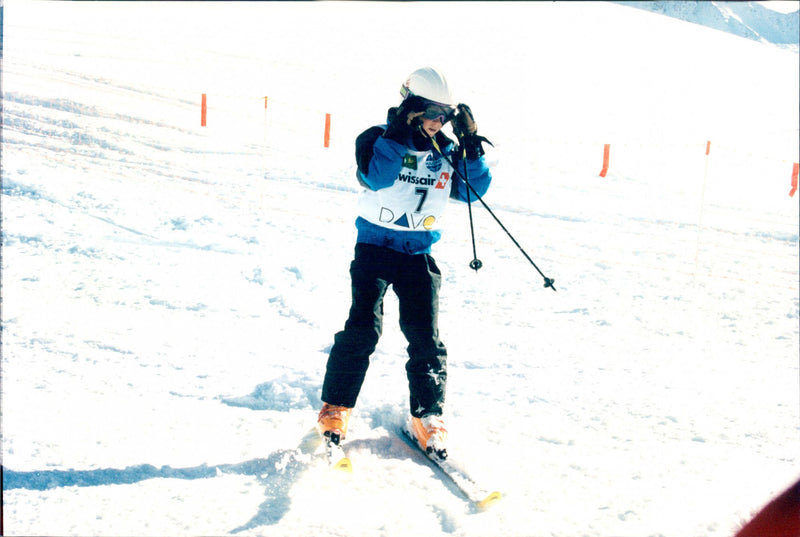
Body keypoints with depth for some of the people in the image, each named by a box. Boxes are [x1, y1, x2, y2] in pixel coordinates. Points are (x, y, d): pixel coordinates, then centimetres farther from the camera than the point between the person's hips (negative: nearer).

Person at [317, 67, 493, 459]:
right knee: (363, 327, -12)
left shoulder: (445, 152, 7)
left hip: (419, 254, 4)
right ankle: (336, 408, 5)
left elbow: (473, 190, 3)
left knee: (425, 336, -1)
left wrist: (471, 146, -7)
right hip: (376, 246, -3)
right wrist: (399, 132, -26)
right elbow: (377, 177, -24)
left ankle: (426, 416, 13)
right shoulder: (378, 139, -6)